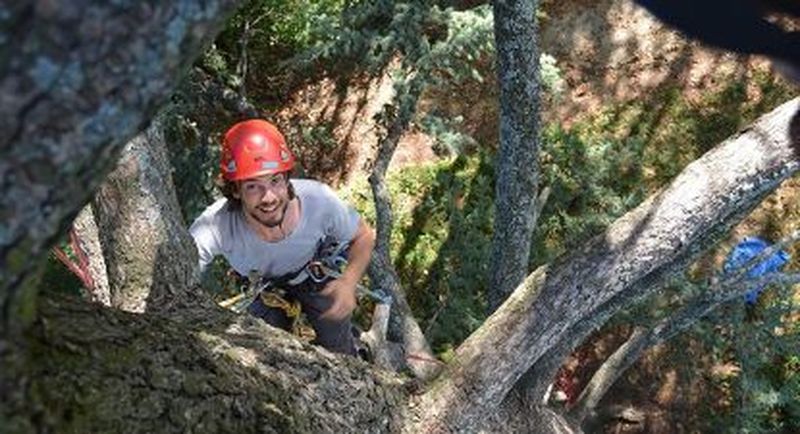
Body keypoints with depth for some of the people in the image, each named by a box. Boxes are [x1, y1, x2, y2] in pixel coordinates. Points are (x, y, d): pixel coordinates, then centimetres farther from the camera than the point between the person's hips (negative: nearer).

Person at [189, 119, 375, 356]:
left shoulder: (319, 200, -38)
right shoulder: (213, 228, -42)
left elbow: (364, 236, -17)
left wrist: (349, 282, -34)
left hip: (315, 272, 1)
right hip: (256, 287, 0)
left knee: (338, 352, 10)